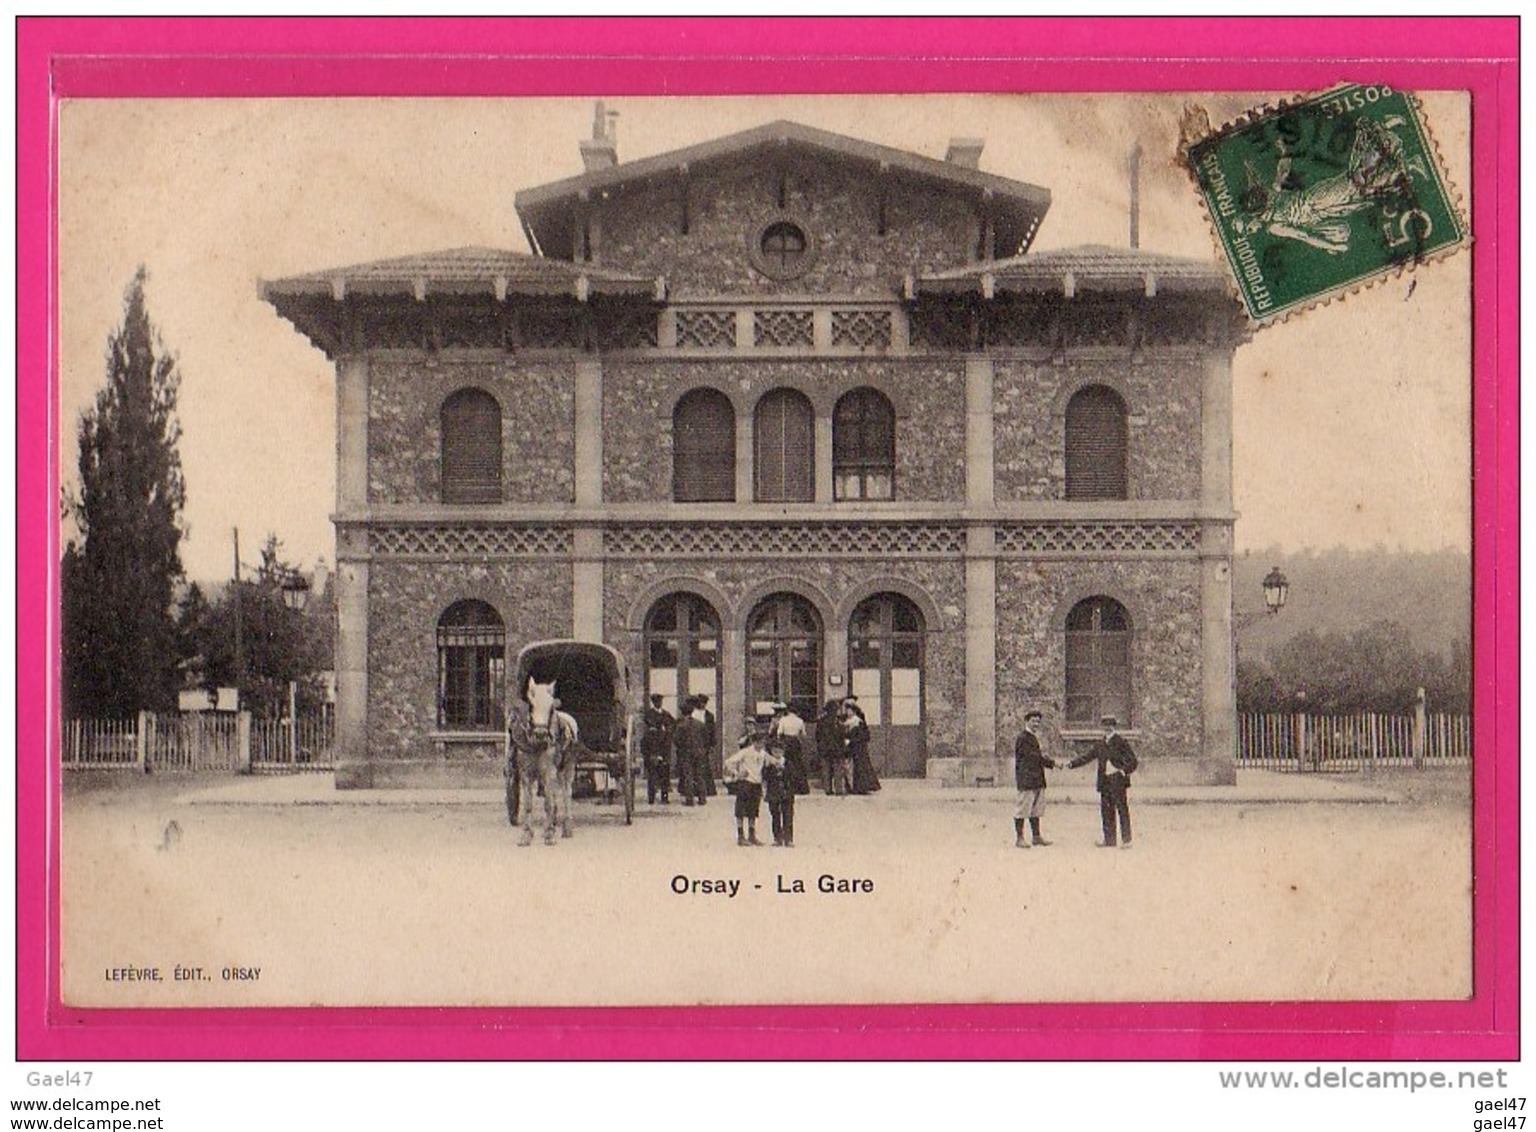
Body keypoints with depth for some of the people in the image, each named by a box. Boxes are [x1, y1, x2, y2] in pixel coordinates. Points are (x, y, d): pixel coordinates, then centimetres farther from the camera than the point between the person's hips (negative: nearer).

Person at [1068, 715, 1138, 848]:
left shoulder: (1121, 742, -3)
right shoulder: (1100, 744, 14)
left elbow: (1132, 761, -4)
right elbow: (1087, 756, 14)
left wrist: (1124, 771, -18)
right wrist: (1072, 763, 3)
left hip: (1118, 781, -6)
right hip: (1105, 782, 6)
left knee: (1122, 809, -4)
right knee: (1106, 811, 8)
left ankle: (1126, 840, 0)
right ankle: (1109, 839, 14)